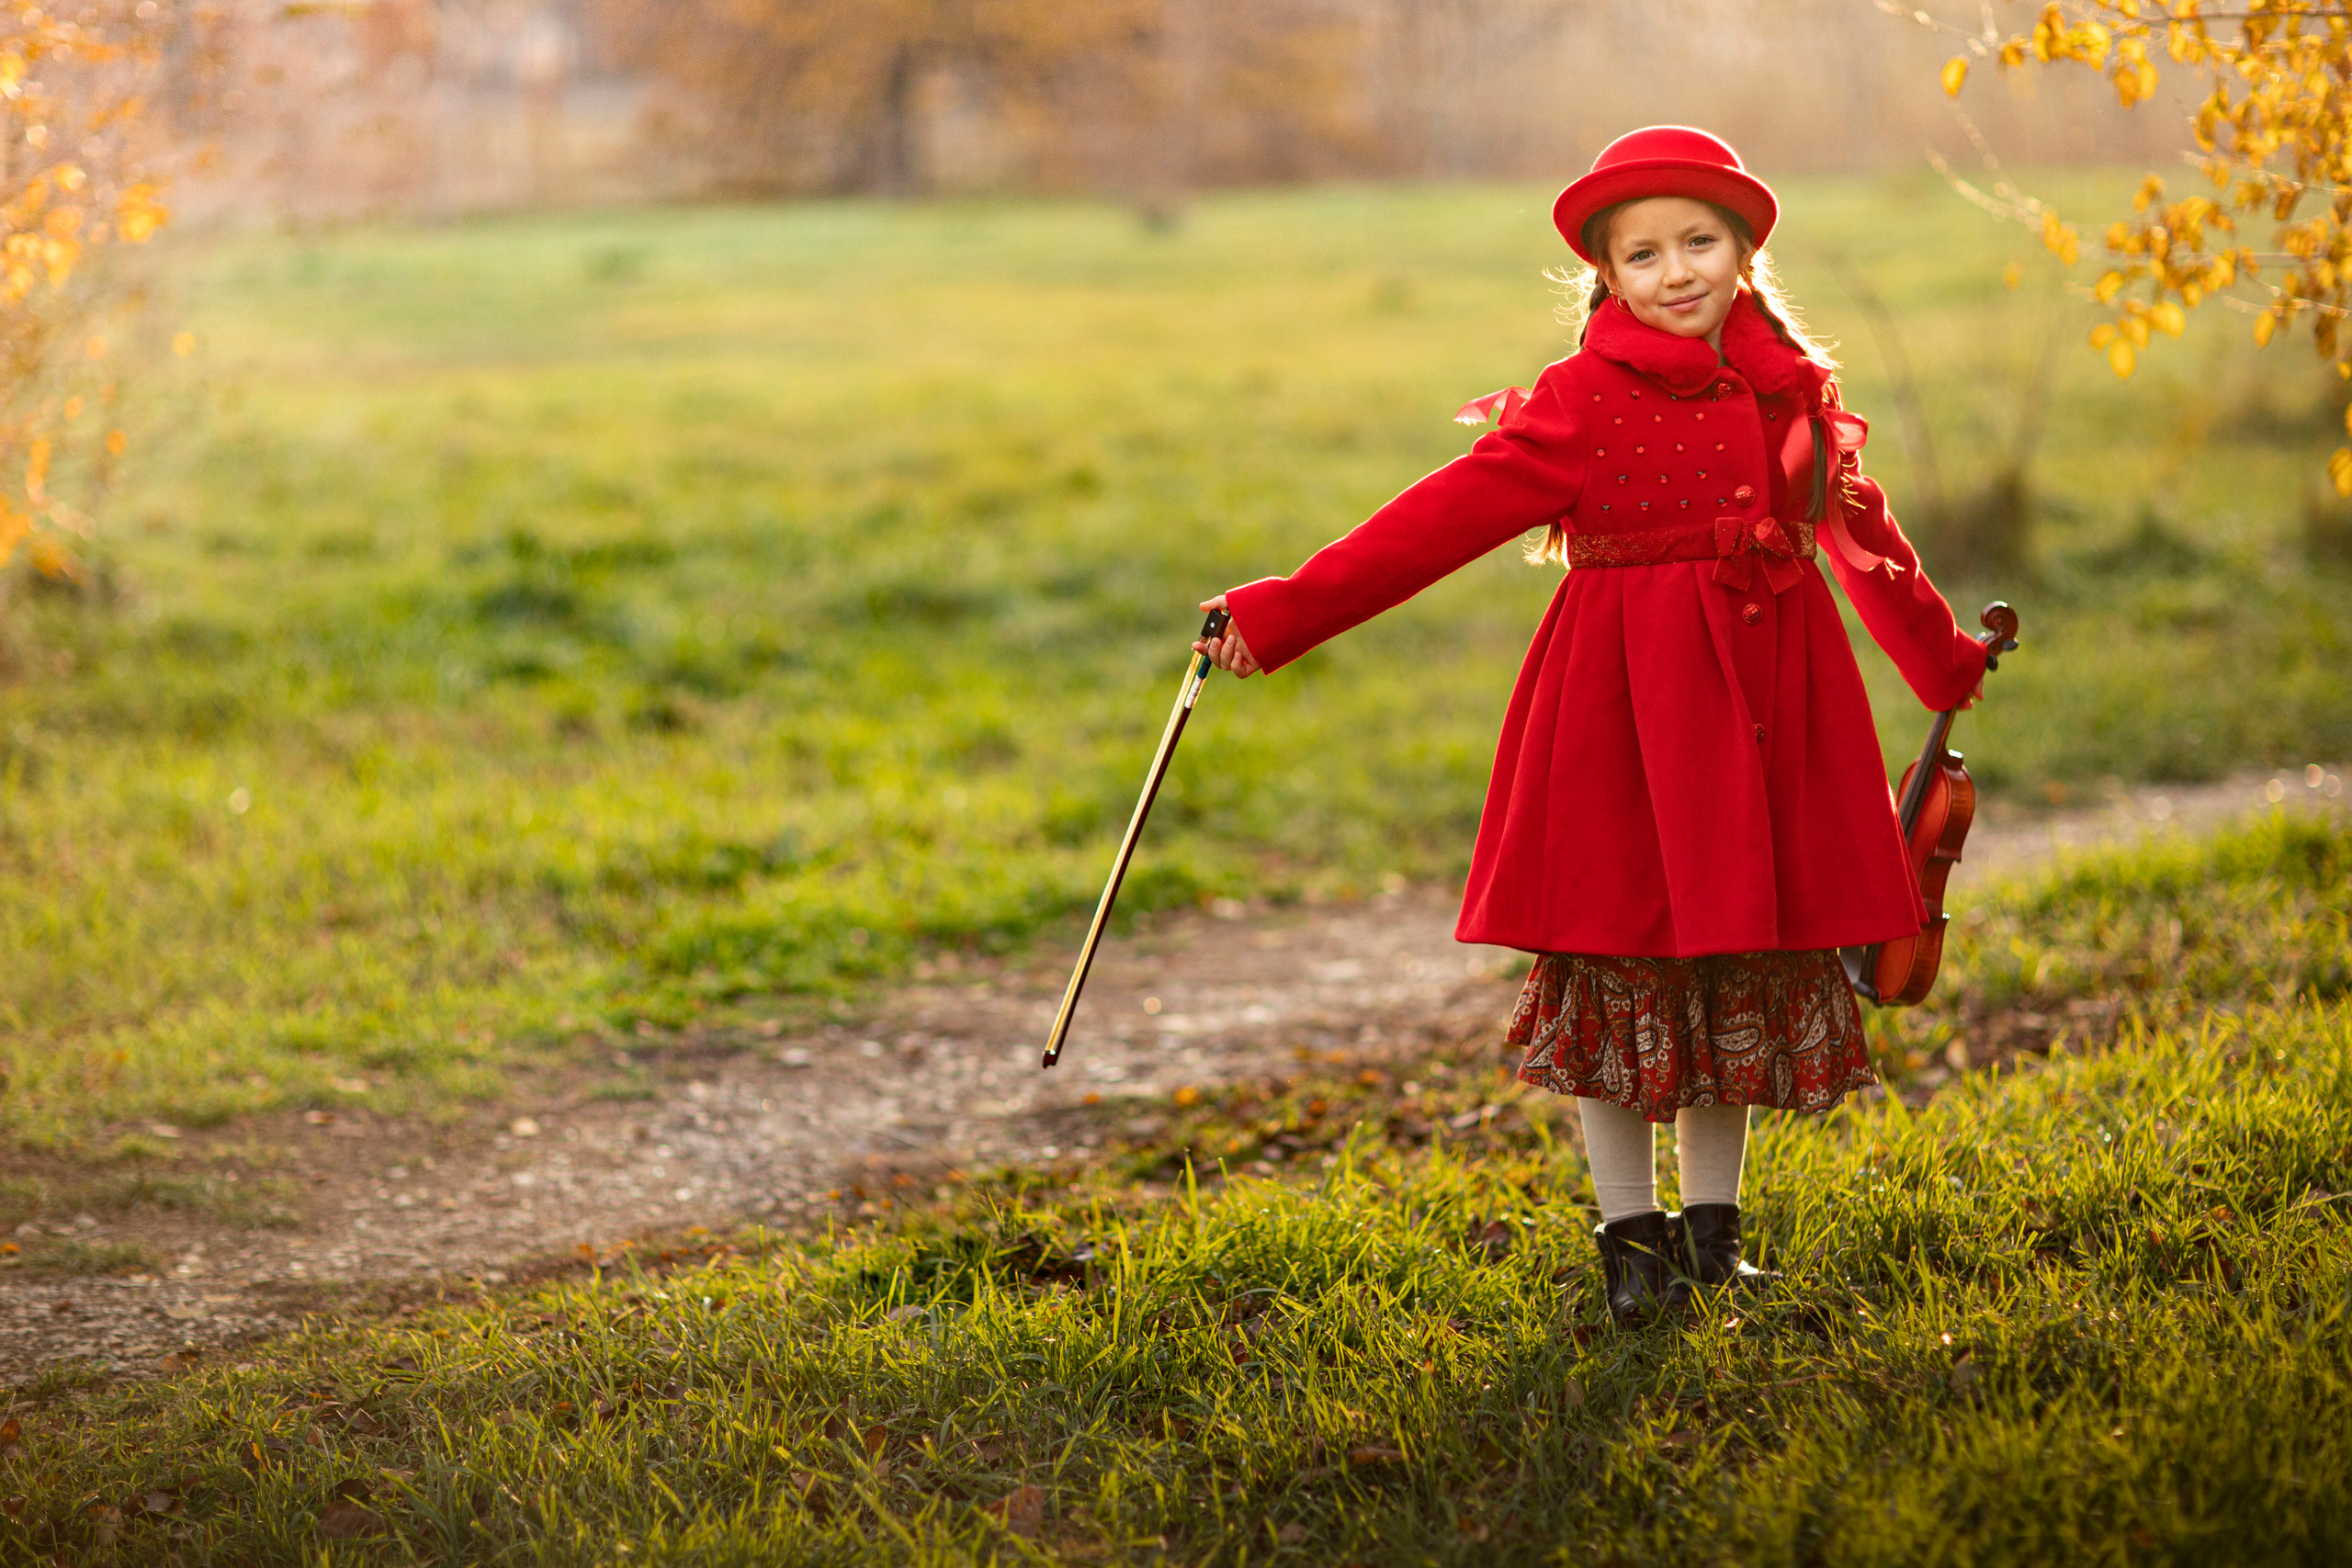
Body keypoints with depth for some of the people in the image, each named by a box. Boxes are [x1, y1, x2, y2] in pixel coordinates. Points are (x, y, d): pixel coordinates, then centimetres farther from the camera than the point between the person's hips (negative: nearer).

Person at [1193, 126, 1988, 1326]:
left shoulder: (1791, 387, 9)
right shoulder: (1583, 401, -5)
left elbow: (1860, 532, 24)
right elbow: (1447, 515, -9)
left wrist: (1946, 664, 37)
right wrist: (1283, 614, -15)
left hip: (1768, 702, 4)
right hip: (1626, 705, -4)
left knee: (1748, 969, 8)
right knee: (1620, 958, 0)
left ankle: (1711, 1227, 22)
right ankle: (1629, 1232, 14)